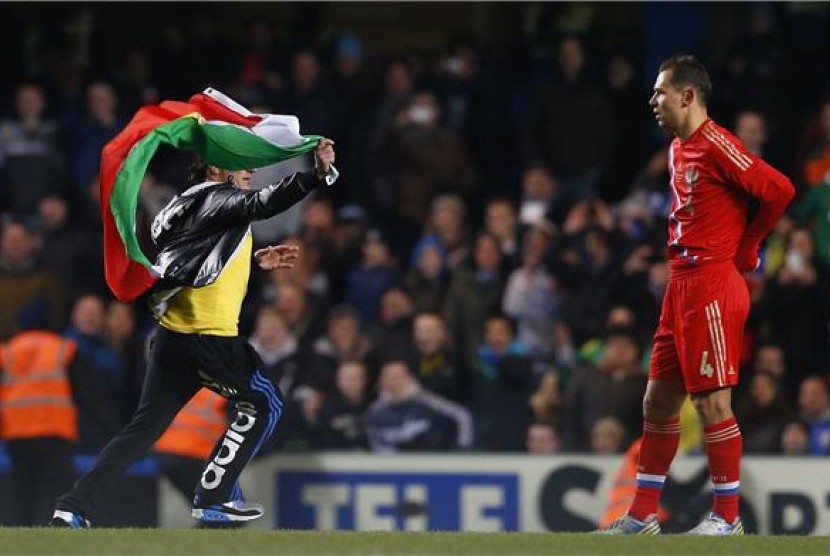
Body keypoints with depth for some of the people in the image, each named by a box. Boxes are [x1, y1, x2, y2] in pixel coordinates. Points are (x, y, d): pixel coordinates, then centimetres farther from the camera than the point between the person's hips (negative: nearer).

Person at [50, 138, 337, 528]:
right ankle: (213, 499, 6)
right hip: (209, 337, -9)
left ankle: (73, 509, 0)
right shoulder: (217, 199, -7)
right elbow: (261, 204, -28)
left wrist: (256, 262, 24)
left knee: (144, 427, 9)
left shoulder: (195, 205, 20)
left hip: (171, 335, 9)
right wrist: (317, 175, -38)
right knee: (264, 403, 9)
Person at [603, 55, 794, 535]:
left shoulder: (716, 145, -13)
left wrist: (745, 248, -6)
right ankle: (643, 516, 18)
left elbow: (779, 190, -18)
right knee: (658, 400, 11)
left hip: (711, 288, -10)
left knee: (713, 404, -5)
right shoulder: (679, 149, 15)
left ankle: (728, 518, 3)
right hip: (681, 286, 10)